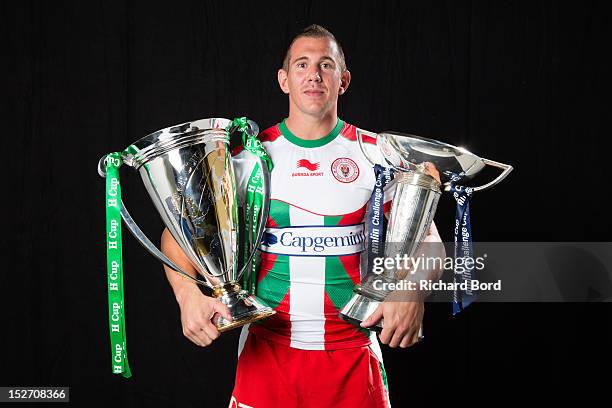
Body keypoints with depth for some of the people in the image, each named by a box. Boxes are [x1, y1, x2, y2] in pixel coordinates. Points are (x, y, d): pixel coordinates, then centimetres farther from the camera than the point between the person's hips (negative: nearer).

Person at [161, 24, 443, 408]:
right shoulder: (250, 156, -1)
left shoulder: (376, 156, -1)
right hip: (266, 349, 0)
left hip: (353, 350, 0)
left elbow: (427, 239, 0)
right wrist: (188, 294, -21)